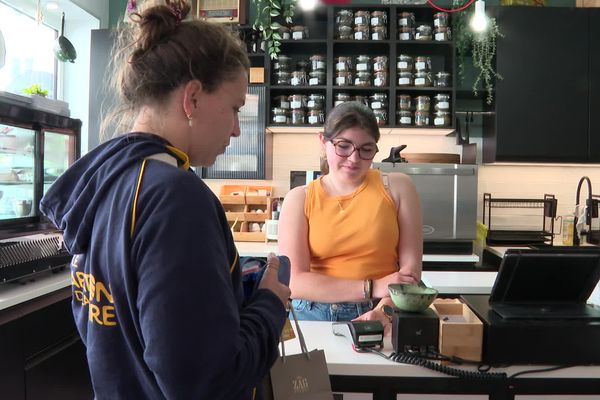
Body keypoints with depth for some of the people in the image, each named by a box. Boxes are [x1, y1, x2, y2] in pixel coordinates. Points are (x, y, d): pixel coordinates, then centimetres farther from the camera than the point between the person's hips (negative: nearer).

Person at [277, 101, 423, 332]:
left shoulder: (397, 188, 4)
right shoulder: (300, 199, 2)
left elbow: (410, 268, 0)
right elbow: (295, 281, -7)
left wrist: (384, 312, -17)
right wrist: (372, 288, -12)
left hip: (379, 318, 0)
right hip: (315, 318, 0)